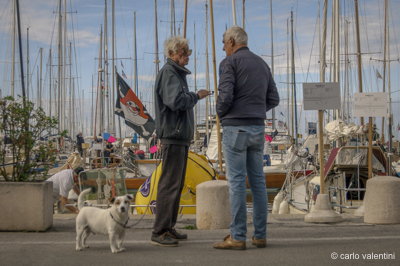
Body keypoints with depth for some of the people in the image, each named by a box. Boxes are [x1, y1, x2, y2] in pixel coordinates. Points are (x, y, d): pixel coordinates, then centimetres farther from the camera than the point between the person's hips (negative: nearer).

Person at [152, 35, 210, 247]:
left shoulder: (178, 73, 21)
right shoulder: (168, 73, -11)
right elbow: (176, 101, -24)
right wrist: (196, 96, -12)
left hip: (181, 136, 11)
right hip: (172, 136, -11)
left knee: (176, 184, 12)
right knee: (169, 184, -10)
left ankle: (169, 228, 18)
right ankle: (159, 232, -8)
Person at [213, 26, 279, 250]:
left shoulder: (230, 62, -6)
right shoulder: (262, 64, 16)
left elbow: (226, 96, -17)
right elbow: (273, 99, 14)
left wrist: (220, 112, 4)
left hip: (235, 128, -6)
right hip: (258, 128, 6)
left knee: (237, 181, -5)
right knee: (258, 181, 8)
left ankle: (237, 237, -5)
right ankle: (260, 235, 10)